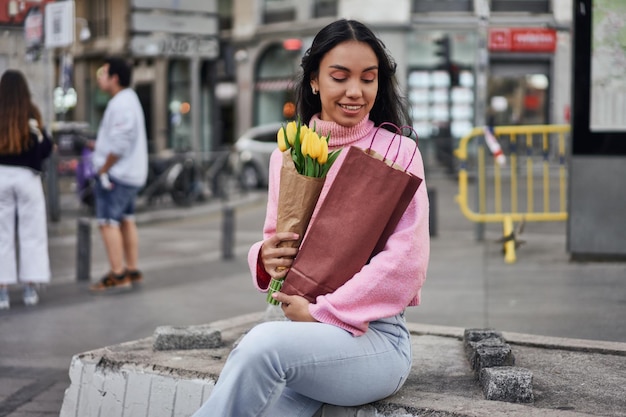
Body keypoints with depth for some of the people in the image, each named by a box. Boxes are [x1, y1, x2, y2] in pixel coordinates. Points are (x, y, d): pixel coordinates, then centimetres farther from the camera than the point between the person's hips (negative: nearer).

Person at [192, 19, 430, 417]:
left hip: (373, 335, -3)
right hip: (299, 326, 4)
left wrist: (320, 311, -14)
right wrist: (266, 257, -5)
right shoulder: (286, 155, 12)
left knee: (267, 343, -34)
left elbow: (405, 261, -11)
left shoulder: (398, 153, -1)